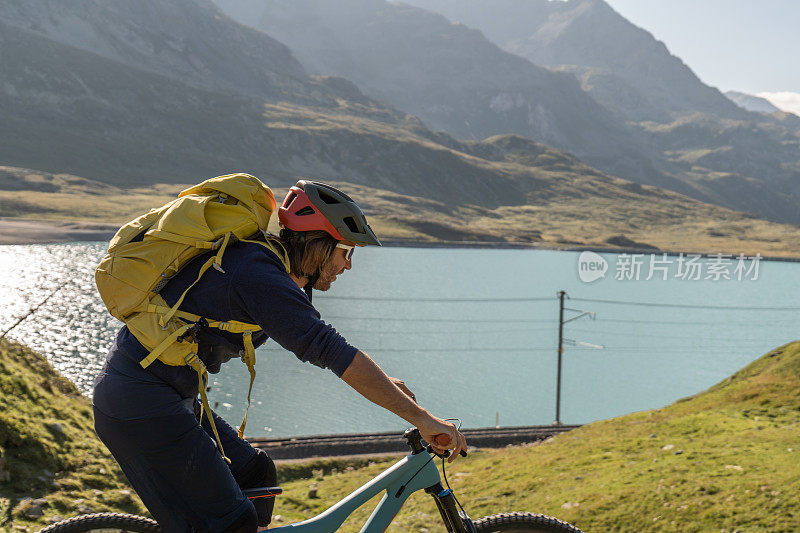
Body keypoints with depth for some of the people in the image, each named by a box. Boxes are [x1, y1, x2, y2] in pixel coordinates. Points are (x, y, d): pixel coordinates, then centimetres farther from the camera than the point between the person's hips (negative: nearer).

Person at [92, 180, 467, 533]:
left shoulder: (265, 265, 9)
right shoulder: (260, 277, -22)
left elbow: (319, 343, 24)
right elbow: (334, 352, -28)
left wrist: (381, 383, 19)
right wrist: (421, 418, -25)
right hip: (142, 403, -10)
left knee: (253, 472, 16)